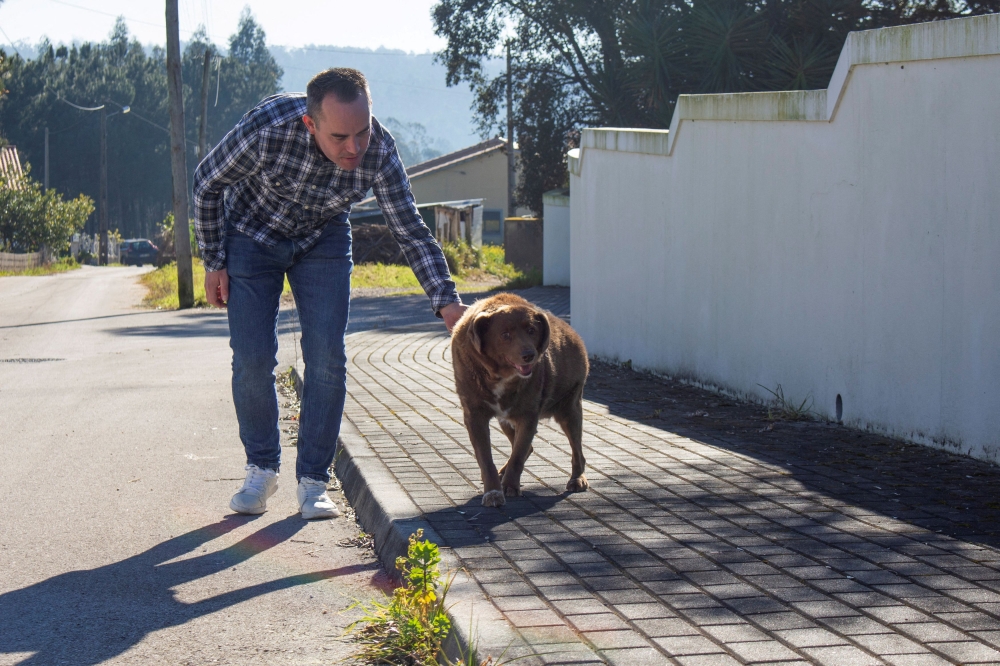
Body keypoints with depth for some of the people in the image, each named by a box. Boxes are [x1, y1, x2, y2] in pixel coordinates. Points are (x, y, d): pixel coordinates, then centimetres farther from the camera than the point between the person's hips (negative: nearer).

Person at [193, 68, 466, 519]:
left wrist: (446, 301, -27)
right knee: (252, 359, -8)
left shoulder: (379, 152, -28)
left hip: (323, 241, 2)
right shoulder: (268, 128, -36)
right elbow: (207, 184, -17)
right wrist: (214, 263, -10)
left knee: (327, 359, -8)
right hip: (251, 236, -2)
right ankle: (261, 470, 12)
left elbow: (411, 232, -17)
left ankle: (313, 482, 3)